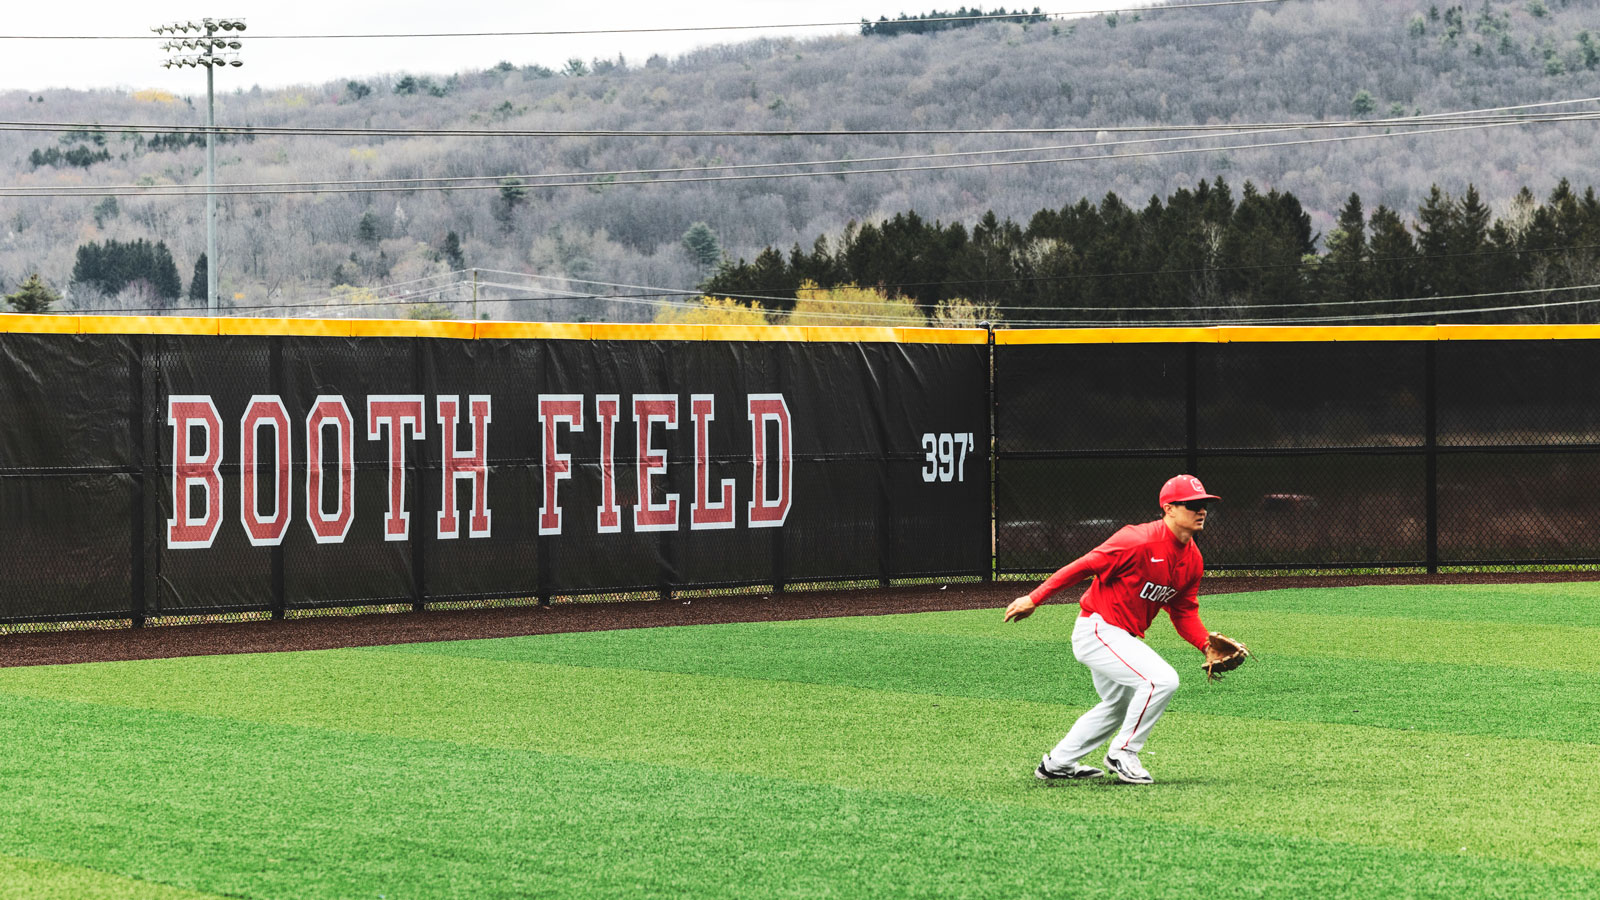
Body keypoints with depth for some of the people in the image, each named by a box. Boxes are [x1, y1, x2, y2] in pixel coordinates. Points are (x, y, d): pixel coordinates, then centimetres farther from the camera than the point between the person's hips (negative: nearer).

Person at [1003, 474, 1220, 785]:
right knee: (1162, 679, -23)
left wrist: (1207, 645, -7)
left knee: (1118, 706, 26)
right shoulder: (1139, 540, -24)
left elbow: (1184, 614, 11)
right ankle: (1122, 754, -7)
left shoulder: (1193, 560, 3)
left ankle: (1058, 763, 40)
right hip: (1097, 629, -10)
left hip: (1123, 638, 10)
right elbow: (1085, 565, -20)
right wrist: (1034, 598, -21)